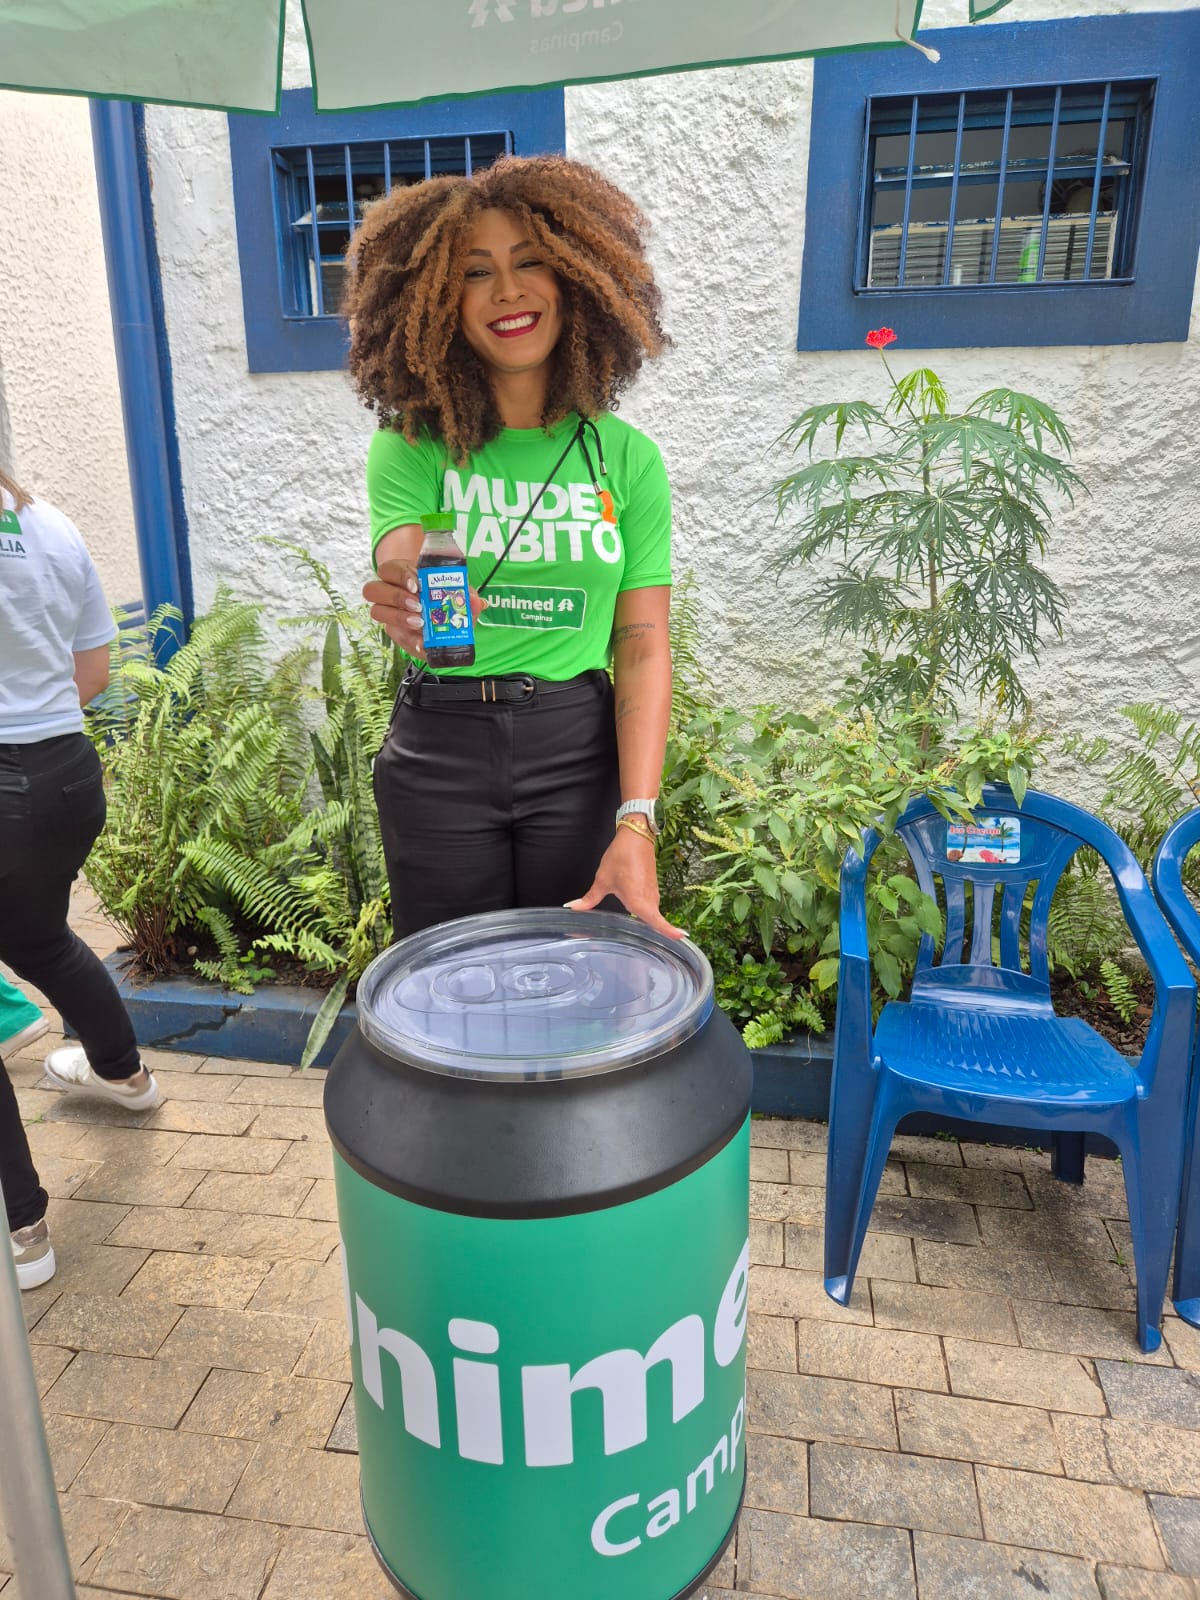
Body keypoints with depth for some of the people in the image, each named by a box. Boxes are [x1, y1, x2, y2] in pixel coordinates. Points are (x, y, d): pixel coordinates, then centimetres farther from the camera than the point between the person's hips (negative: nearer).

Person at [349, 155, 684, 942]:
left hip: (579, 752, 1)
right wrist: (413, 611, -43)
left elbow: (644, 648, -3)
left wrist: (636, 824, -13)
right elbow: (403, 578, -18)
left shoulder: (626, 456, 0)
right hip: (438, 756, 0)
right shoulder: (410, 449, -1)